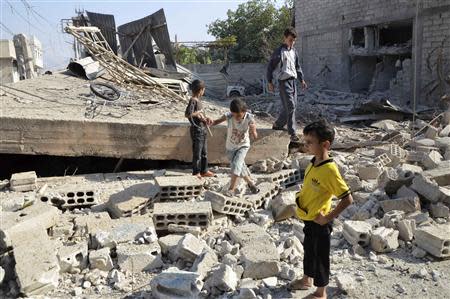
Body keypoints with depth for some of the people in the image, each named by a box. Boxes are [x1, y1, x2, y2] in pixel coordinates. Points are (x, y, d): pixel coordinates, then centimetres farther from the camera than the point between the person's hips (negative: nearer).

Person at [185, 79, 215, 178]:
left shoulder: (198, 99, 10)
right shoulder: (193, 100, -17)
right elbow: (187, 114, -29)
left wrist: (206, 118, 1)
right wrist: (198, 112, -17)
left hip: (203, 129, 9)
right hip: (197, 130, -9)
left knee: (204, 152, 18)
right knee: (197, 153, 2)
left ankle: (204, 171, 30)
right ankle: (196, 173, 15)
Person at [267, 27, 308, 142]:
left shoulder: (294, 51, 13)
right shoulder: (279, 52, -8)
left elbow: (297, 67, 21)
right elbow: (270, 67, -5)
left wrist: (302, 80, 16)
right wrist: (270, 82, -7)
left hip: (293, 81, 7)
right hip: (284, 81, -7)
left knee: (289, 107, 10)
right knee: (290, 107, -12)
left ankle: (277, 125, 29)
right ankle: (292, 134, -9)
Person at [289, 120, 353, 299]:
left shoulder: (329, 170, -28)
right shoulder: (314, 162, -2)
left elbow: (348, 199, -26)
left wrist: (328, 218, -21)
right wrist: (300, 199, 7)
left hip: (319, 222, -8)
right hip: (308, 218, 8)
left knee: (320, 256, 11)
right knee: (309, 250, 26)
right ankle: (307, 280, 47)